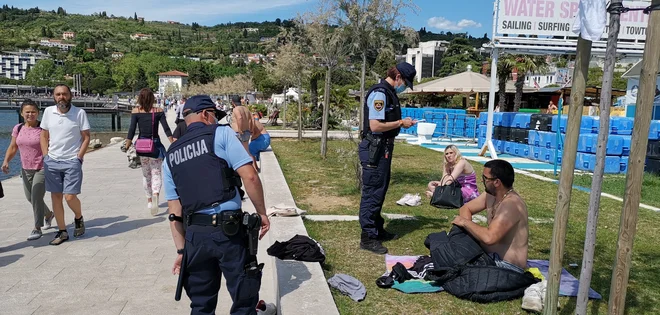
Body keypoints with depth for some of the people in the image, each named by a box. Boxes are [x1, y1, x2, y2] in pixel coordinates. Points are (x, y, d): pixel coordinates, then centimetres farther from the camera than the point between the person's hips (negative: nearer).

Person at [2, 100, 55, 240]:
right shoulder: (18, 128, 3)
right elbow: (13, 147, 8)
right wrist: (6, 161, -6)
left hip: (42, 169, -6)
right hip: (26, 169, 6)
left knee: (36, 197, -11)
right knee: (30, 197, 18)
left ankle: (37, 229, 0)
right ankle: (49, 214, 43)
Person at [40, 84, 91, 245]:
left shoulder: (79, 113, -5)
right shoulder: (48, 111, 5)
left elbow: (86, 138, -3)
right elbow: (44, 136, 14)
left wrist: (78, 158, -9)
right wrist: (46, 156, 5)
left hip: (72, 161, -4)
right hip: (51, 162, 4)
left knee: (70, 197, -9)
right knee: (56, 196, 6)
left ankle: (79, 218, 23)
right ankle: (62, 232, 17)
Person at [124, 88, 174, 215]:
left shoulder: (135, 111, -2)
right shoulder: (159, 111, -2)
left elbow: (132, 130, -7)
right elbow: (166, 129, -5)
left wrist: (127, 146, -4)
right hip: (156, 145, -1)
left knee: (146, 174, 17)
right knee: (156, 174, 5)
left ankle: (149, 200, 23)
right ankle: (155, 194, -23)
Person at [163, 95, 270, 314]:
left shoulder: (170, 156, 16)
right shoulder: (221, 133, 0)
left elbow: (174, 211, 13)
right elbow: (249, 176, -11)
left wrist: (181, 250, 16)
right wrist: (262, 213, -1)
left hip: (195, 234, 6)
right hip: (229, 230, -5)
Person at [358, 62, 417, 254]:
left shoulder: (389, 93, 14)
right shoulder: (380, 93, -16)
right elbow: (375, 125, -24)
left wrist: (402, 123, 7)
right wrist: (400, 123, -14)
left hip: (383, 149, 11)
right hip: (374, 149, -10)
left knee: (379, 192, 19)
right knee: (372, 193, -4)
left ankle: (377, 230, 32)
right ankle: (367, 237, 4)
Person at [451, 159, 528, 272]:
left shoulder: (511, 204, -26)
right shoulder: (491, 195, 2)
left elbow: (489, 237, -36)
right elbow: (465, 208, 12)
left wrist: (465, 222, -20)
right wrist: (468, 227, -10)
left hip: (508, 266, -9)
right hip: (491, 256, 9)